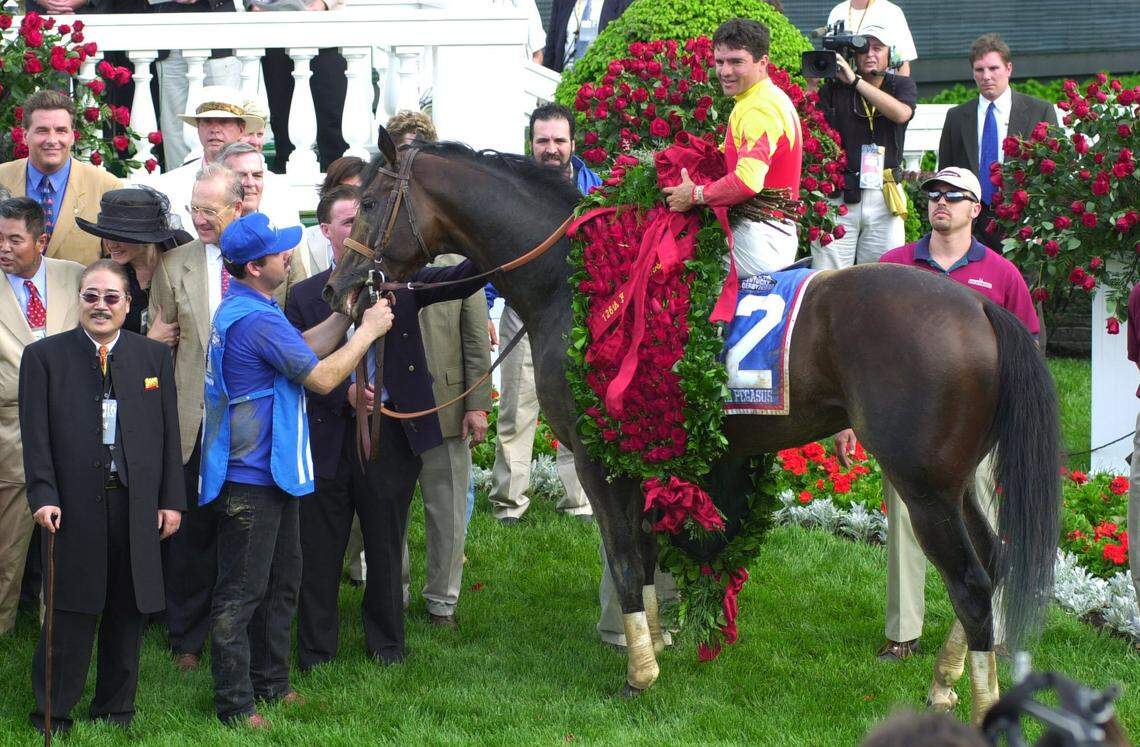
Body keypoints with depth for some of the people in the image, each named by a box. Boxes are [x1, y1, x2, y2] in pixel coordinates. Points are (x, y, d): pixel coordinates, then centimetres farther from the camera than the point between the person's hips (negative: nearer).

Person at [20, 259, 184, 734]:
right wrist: (43, 496, -11)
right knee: (72, 611, 1)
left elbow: (169, 433, 10)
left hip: (137, 505, 3)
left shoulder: (154, 356, 9)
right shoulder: (44, 356, 2)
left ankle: (115, 708, 21)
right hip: (74, 505, -3)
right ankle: (52, 714, 11)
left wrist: (171, 499, 5)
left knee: (128, 612, 8)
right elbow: (36, 435, -2)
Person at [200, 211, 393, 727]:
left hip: (273, 472, 11)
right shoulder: (256, 319, -22)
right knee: (241, 592, -4)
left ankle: (271, 683, 29)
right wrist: (368, 331, -8)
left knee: (281, 583, 19)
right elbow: (321, 377, -19)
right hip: (250, 477, -11)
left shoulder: (243, 308, 11)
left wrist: (345, 315, 8)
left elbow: (303, 351, 16)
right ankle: (235, 704, 1)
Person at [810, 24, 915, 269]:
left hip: (883, 198, 1)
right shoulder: (834, 88, 4)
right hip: (838, 196, -1)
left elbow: (901, 113, -14)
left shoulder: (901, 85, 8)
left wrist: (855, 81, -18)